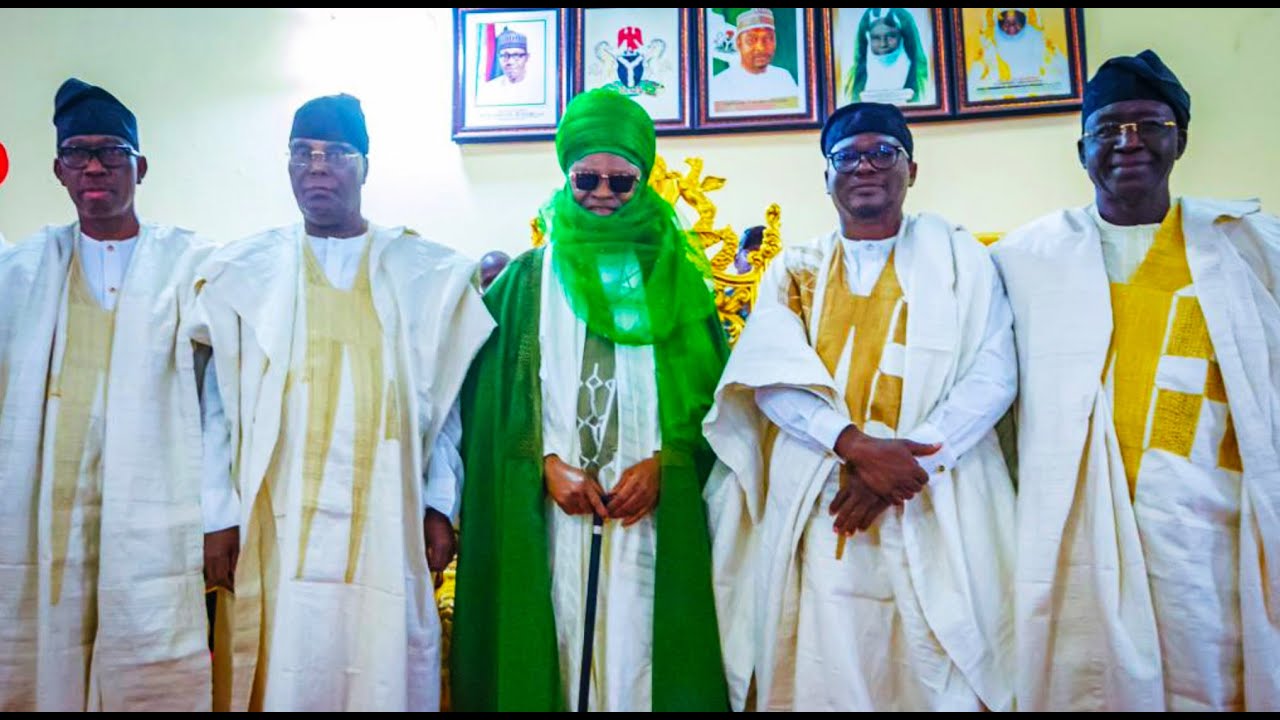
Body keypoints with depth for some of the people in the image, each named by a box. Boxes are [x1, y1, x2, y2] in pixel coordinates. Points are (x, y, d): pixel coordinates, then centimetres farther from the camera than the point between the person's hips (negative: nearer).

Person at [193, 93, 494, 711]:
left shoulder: (422, 274, 6)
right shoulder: (245, 272, 8)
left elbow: (444, 403, 5)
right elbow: (220, 404, 6)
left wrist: (441, 507, -1)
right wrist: (217, 516, 0)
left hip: (386, 528, 0)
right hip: (275, 528, 1)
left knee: (384, 677, 2)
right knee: (280, 678, 4)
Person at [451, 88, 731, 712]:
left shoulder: (677, 278, 11)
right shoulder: (528, 279, 12)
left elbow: (707, 385, 5)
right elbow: (497, 392, 5)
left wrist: (661, 462, -9)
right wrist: (549, 463, -9)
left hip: (652, 506, 0)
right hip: (549, 508, 1)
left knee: (640, 651, -2)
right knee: (556, 646, 2)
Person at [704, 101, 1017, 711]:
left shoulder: (961, 261, 9)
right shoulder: (793, 269, 11)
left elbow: (993, 375, -1)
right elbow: (772, 378, -3)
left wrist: (908, 460, -14)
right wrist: (856, 446, -19)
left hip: (933, 511, 0)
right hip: (820, 512, 1)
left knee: (933, 675, 2)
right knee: (824, 673, 3)